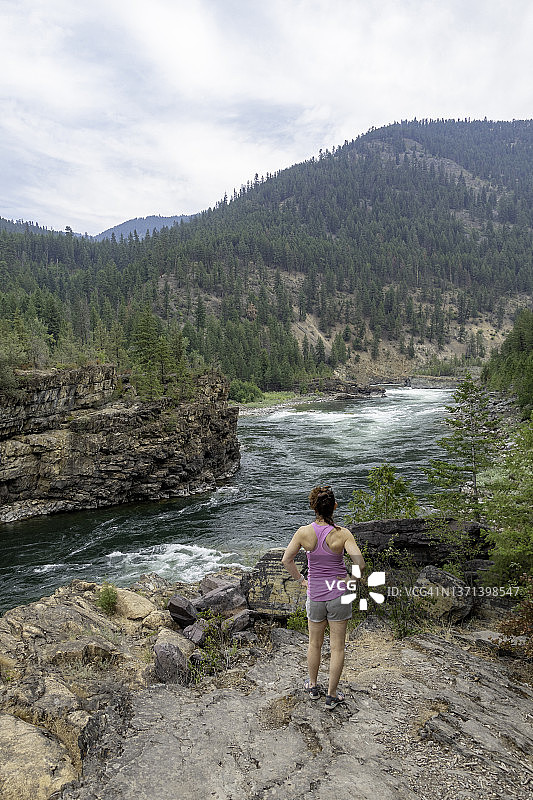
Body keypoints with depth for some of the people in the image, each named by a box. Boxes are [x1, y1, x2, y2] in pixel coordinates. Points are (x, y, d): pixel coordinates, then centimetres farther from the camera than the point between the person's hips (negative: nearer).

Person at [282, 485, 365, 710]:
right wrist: (351, 580, -3)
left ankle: (312, 687, 41)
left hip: (315, 595, 2)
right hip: (339, 594, -2)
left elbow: (286, 560, -9)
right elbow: (360, 564, -22)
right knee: (337, 647, 14)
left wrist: (301, 579, 5)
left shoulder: (304, 532, -12)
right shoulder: (342, 534, -17)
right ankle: (332, 695, 25)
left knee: (314, 644, 23)